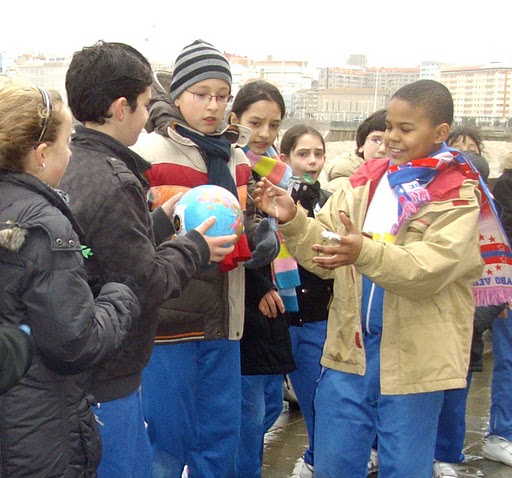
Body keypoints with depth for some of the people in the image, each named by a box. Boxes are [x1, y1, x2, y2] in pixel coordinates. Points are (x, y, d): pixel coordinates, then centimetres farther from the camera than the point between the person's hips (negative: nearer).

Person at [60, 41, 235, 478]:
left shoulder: (72, 167, 6)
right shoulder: (112, 183, -22)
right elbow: (146, 285, -19)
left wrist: (161, 220, 11)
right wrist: (195, 249, -4)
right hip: (107, 380, -9)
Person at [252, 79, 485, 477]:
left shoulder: (459, 196, -6)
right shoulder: (366, 182, 7)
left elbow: (430, 268, -22)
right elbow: (324, 253, 3)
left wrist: (366, 252, -38)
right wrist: (292, 220, -15)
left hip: (413, 357, -4)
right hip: (351, 346, 4)